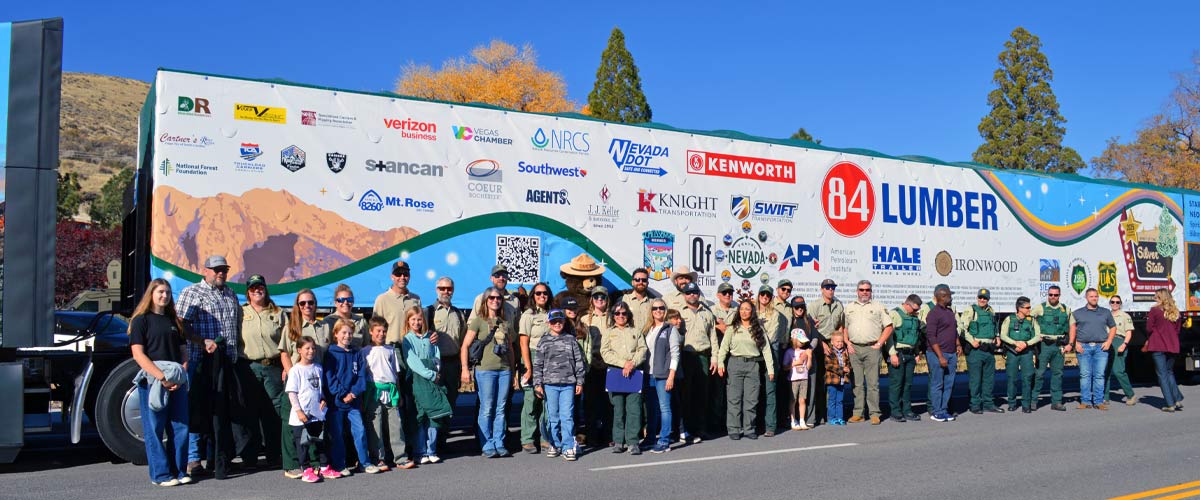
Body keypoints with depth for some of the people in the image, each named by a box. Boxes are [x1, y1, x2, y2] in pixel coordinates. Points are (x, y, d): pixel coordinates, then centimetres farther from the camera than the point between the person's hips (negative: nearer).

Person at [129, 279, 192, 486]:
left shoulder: (174, 321, 17)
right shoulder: (141, 321, 1)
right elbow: (138, 355, -8)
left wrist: (181, 376, -3)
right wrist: (162, 378, -17)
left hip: (177, 383, 5)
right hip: (152, 382, -5)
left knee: (180, 427, 4)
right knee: (154, 430, -1)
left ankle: (179, 471, 13)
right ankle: (161, 474, 6)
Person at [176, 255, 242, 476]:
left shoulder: (231, 294, 19)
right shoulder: (191, 292, 0)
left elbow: (238, 323, 26)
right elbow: (183, 325, -9)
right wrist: (203, 342, -20)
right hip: (200, 361, -6)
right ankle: (193, 459, 4)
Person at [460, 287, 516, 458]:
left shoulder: (506, 323, 15)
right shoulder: (479, 321, 1)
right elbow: (465, 346, -3)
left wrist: (513, 372, 16)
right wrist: (465, 369, -12)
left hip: (504, 370, 4)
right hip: (485, 370, -4)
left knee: (501, 409, 7)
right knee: (486, 409, -2)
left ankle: (500, 444, 14)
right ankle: (487, 446, 5)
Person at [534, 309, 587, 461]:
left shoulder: (571, 340, 8)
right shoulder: (544, 342, 7)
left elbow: (579, 361, 9)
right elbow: (538, 364, 6)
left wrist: (580, 382, 5)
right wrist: (538, 384, 0)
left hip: (568, 384, -1)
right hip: (549, 384, 1)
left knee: (567, 416, -5)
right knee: (552, 416, 6)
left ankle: (568, 447, -3)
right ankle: (554, 445, 19)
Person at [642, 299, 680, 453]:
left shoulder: (670, 329, -1)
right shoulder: (647, 329, 15)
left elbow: (675, 353, -5)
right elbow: (643, 351, 15)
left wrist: (671, 376, -12)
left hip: (663, 375, -5)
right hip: (649, 374, 5)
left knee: (664, 407, -4)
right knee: (651, 408, 11)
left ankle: (664, 441, 0)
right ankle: (649, 438, 19)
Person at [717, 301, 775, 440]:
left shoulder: (759, 329, 10)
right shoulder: (733, 328, 6)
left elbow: (766, 349, 8)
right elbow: (724, 346, 1)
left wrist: (770, 369, 3)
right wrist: (720, 363, -11)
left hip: (753, 365, 1)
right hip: (735, 363, -1)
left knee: (751, 399, 1)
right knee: (734, 398, -2)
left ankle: (749, 429, 9)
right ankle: (734, 429, 3)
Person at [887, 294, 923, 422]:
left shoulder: (914, 317, 16)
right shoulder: (895, 314, -6)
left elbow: (918, 336, 25)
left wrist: (917, 353, 17)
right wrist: (892, 354, -18)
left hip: (910, 354, 7)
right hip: (898, 354, -7)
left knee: (908, 383, 10)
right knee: (896, 383, -4)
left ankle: (907, 411, 16)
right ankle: (896, 412, 1)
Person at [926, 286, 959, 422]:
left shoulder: (950, 311, 16)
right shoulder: (934, 313, -10)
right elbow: (931, 336, -15)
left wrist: (958, 346, 17)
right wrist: (940, 356, -18)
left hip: (951, 354, 8)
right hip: (937, 354, -8)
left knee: (949, 384, 8)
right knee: (937, 384, -2)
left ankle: (944, 410, 16)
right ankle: (936, 412, 5)